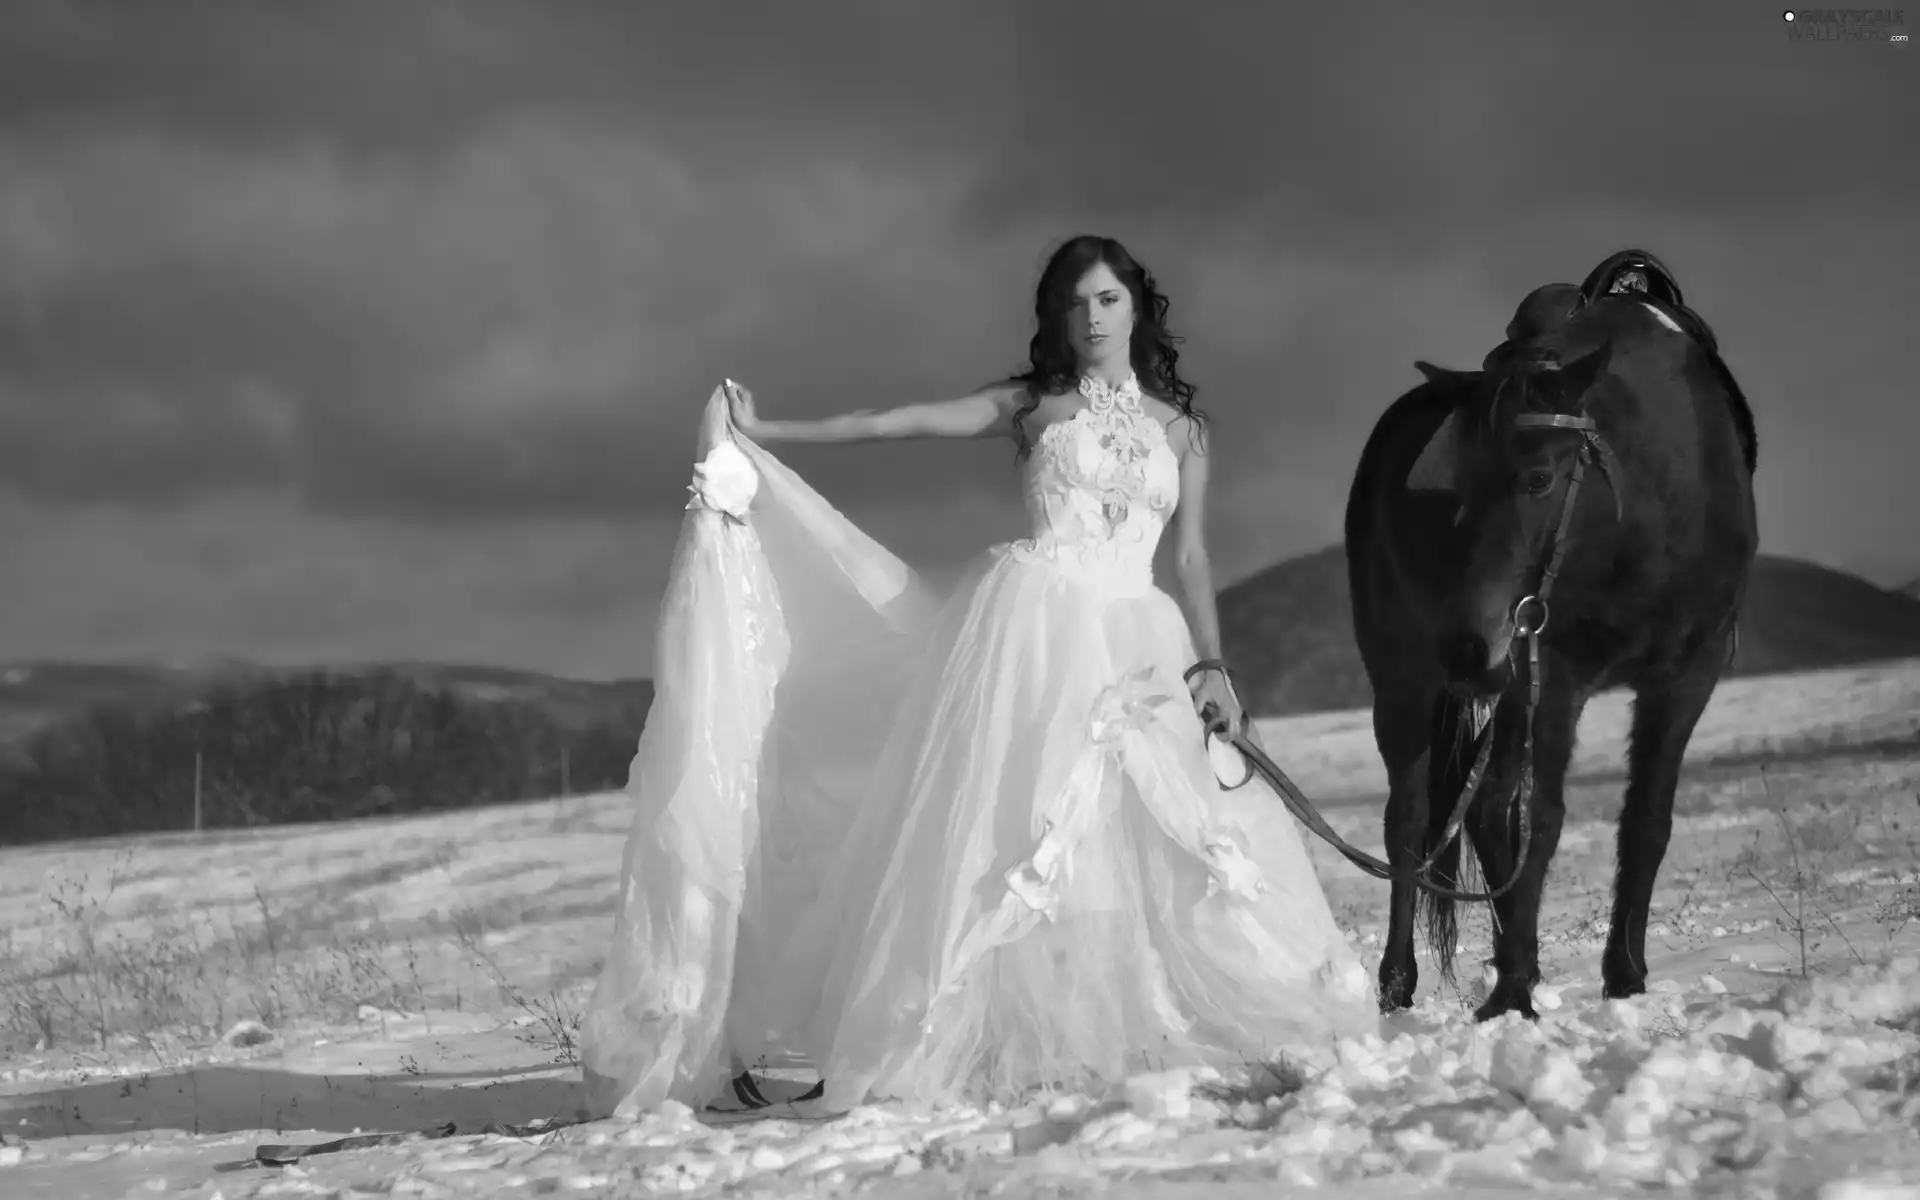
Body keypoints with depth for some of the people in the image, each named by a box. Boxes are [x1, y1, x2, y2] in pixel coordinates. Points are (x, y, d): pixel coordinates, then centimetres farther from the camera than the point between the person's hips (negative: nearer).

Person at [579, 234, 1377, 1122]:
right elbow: (897, 424, 7)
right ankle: (915, 1044, -12)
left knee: (1153, 831, -11)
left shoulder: (1181, 430, 15)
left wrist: (1211, 664, -3)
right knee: (998, 820, -11)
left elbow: (1191, 557, 11)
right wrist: (760, 434, 3)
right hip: (1033, 620, -3)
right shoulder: (1032, 407, 10)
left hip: (1137, 643, 3)